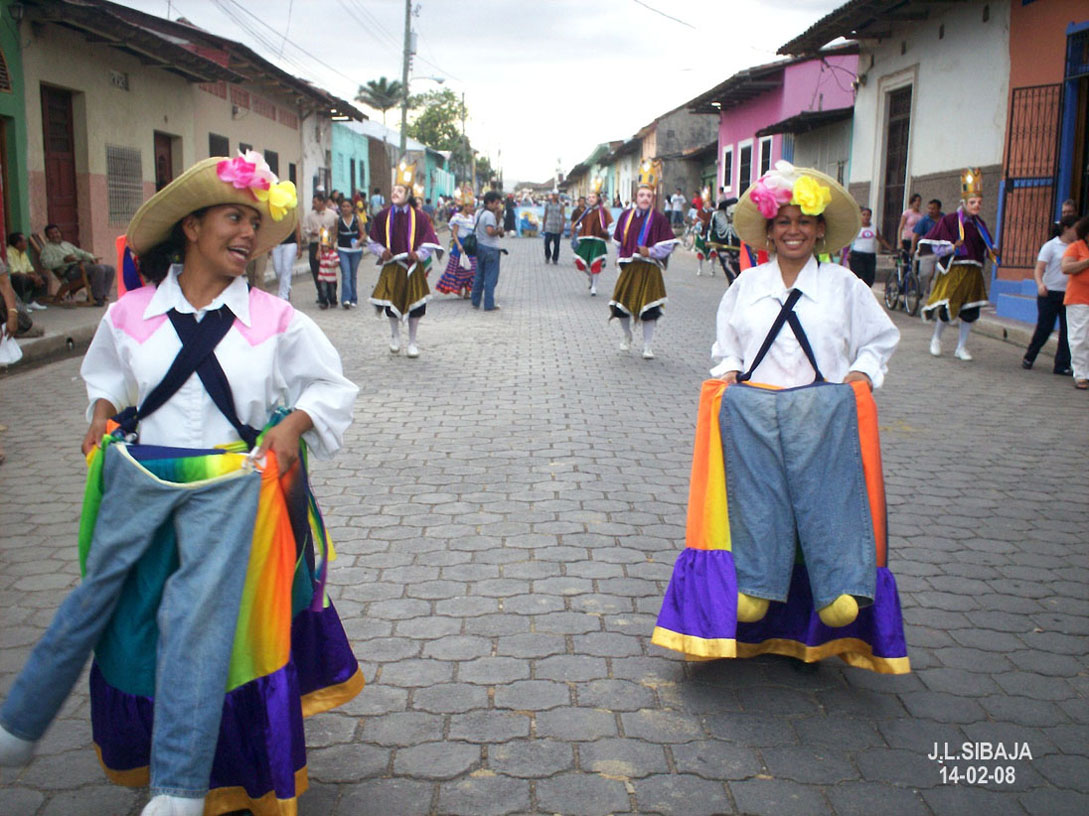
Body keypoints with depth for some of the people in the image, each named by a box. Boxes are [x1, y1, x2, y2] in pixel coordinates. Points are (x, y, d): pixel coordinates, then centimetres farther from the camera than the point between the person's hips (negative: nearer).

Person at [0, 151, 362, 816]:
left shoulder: (273, 319, -2)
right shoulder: (132, 312, 2)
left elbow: (333, 386, 7)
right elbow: (105, 376, 21)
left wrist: (293, 424, -8)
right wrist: (102, 414, 3)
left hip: (227, 487, -2)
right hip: (137, 479, 2)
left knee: (199, 619, -6)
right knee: (96, 599, 12)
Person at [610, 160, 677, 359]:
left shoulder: (659, 219, -5)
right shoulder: (626, 216, 6)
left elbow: (668, 245, -6)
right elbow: (618, 240, 17)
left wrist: (651, 252, -17)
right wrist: (621, 258, 12)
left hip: (649, 270, -3)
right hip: (628, 268, 4)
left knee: (649, 309, -4)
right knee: (621, 305, 6)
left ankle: (647, 346, 8)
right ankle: (627, 336, 34)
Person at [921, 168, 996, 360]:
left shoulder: (979, 224, 14)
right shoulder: (949, 220, -5)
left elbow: (985, 248, 26)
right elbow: (934, 246, -6)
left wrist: (991, 252, 4)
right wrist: (953, 247, -20)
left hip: (973, 272, 6)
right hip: (953, 271, -6)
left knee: (970, 311, 4)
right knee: (946, 308, -10)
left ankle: (961, 347, 17)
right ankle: (936, 339, 17)